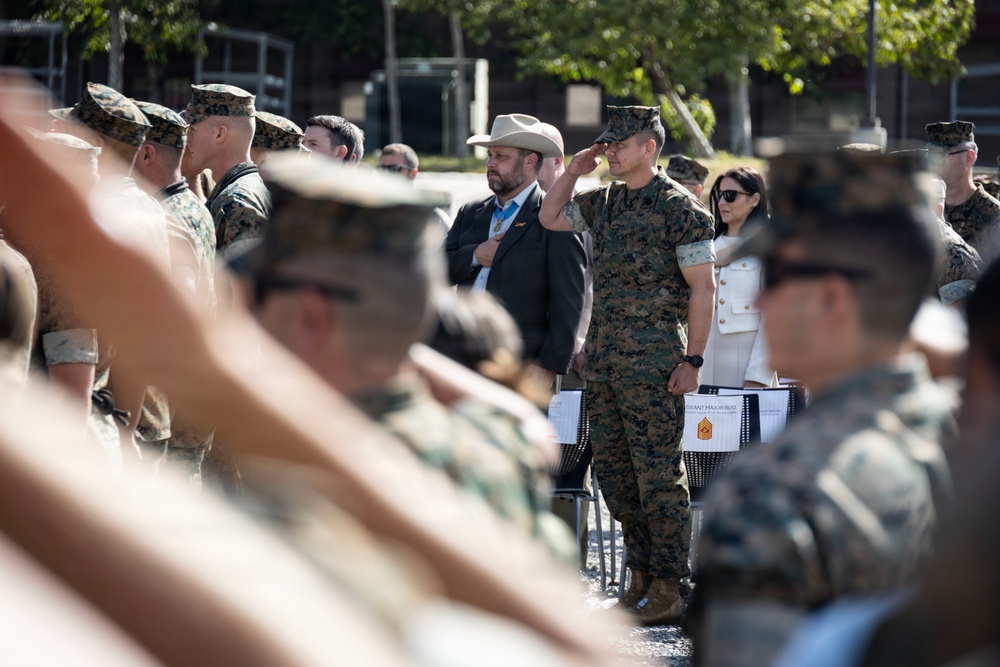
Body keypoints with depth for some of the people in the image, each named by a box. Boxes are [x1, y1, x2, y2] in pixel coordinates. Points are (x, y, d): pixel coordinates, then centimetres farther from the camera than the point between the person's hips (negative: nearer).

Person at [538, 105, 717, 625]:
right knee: (614, 474, 10)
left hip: (653, 364, -8)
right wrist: (573, 172, 11)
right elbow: (549, 218, 27)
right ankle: (641, 578, 19)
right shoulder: (603, 202, 13)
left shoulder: (678, 207, -9)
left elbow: (702, 288, -10)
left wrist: (692, 359, -14)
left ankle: (668, 590, -1)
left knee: (658, 475, -5)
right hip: (603, 361, 8)